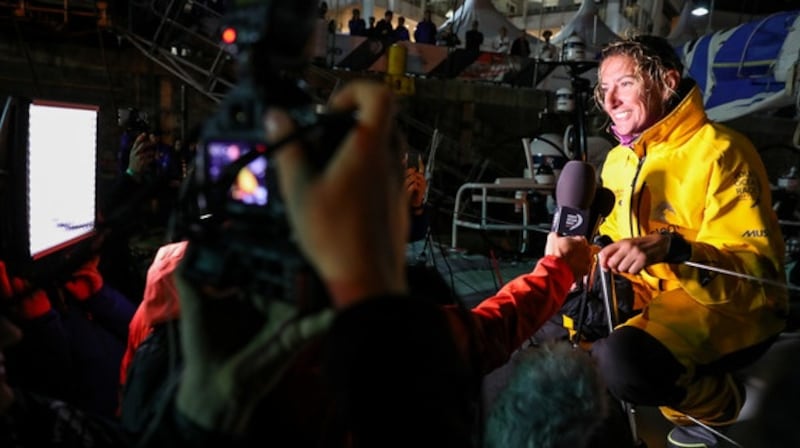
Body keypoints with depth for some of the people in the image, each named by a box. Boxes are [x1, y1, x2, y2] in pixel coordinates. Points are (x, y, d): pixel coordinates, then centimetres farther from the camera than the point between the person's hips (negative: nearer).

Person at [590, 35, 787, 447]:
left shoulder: (720, 153, -18)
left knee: (622, 359, -32)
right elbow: (616, 232, 15)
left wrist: (671, 249, -42)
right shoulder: (619, 159, 6)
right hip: (652, 296, 8)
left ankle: (718, 401, 2)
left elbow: (758, 270, -25)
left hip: (733, 309, -8)